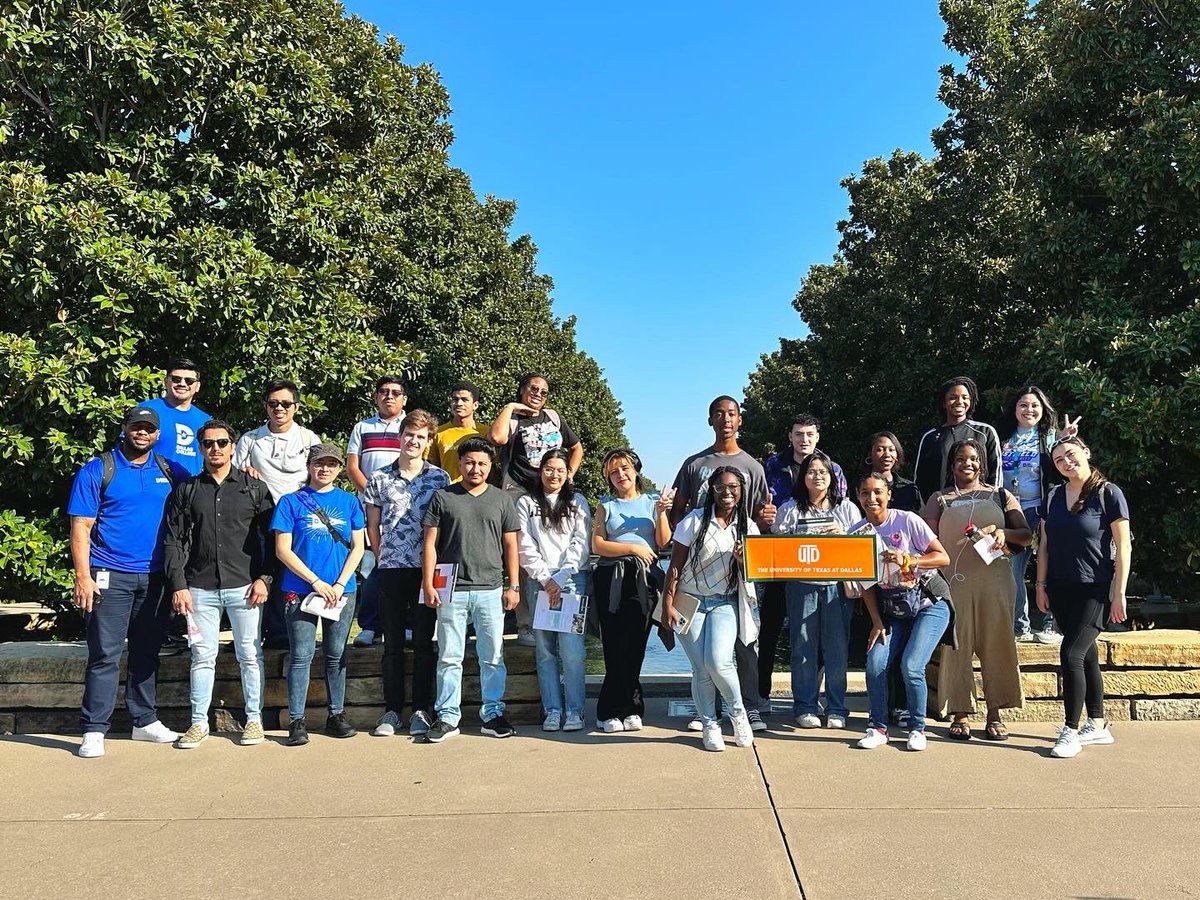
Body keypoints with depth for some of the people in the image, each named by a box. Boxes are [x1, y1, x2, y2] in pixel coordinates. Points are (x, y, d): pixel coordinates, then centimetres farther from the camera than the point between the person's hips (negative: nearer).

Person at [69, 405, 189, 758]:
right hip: (111, 576, -4)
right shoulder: (97, 470, -2)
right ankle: (94, 729, 5)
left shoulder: (169, 471, 9)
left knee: (147, 653, 13)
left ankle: (145, 721, 23)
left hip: (154, 577, 4)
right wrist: (83, 576, -13)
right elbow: (81, 527, -5)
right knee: (105, 654, -4)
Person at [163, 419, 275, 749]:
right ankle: (199, 723, 17)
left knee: (250, 655, 4)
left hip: (244, 586, -1)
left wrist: (264, 577, -5)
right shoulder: (186, 490, 10)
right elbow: (174, 540, 7)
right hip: (200, 588, 1)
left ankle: (254, 719, 15)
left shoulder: (255, 488, 6)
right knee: (202, 656, 6)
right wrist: (178, 585, -1)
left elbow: (270, 536, 4)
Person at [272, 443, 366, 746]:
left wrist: (340, 584, -6)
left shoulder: (349, 501, 9)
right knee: (301, 656, -1)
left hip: (342, 591, 2)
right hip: (300, 591, -2)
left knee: (336, 655, 9)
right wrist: (317, 582, -10)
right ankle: (296, 721, 7)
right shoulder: (291, 501, 2)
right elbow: (283, 550, -3)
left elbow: (358, 546, 6)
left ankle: (336, 716, 19)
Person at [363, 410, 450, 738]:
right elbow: (373, 526, 11)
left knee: (424, 642, 4)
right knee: (393, 643, 7)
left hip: (427, 568, -1)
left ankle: (421, 710, 13)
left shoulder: (440, 478, 3)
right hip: (390, 569, 1)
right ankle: (392, 709, 16)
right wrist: (382, 558, 8)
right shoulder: (379, 479, 6)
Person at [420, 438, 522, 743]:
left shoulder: (502, 500, 10)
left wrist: (513, 586, 3)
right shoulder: (442, 498, 6)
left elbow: (510, 545, 10)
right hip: (452, 590, -1)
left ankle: (493, 714, 18)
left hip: (491, 590, 1)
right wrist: (428, 585, -3)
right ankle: (447, 717, 14)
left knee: (493, 657, 7)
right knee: (449, 657, 5)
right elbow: (430, 544, 4)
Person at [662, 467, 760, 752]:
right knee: (701, 669, -2)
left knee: (718, 662, -18)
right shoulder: (694, 521, -4)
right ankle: (709, 725, 18)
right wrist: (668, 605, -8)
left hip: (725, 603, 1)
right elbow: (675, 566, -3)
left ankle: (738, 711, 9)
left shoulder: (748, 527, 5)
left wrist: (742, 561, -15)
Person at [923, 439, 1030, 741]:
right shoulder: (940, 500, 13)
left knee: (996, 642, 0)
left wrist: (1003, 532, -9)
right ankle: (961, 713, 6)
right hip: (955, 579, 0)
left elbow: (1026, 535, 12)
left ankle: (995, 713, 9)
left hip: (995, 579, 1)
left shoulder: (1000, 496, 14)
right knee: (957, 643, -1)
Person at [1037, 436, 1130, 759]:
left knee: (1071, 653, -12)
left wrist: (1119, 593, -11)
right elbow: (1044, 544, 12)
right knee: (1086, 655, 13)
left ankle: (1071, 732, -2)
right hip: (1061, 589, 5)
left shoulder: (1108, 494, -7)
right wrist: (1041, 585, 8)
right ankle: (1098, 726, 24)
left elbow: (1123, 547, -8)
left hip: (1095, 590, -5)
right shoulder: (1053, 497, 8)